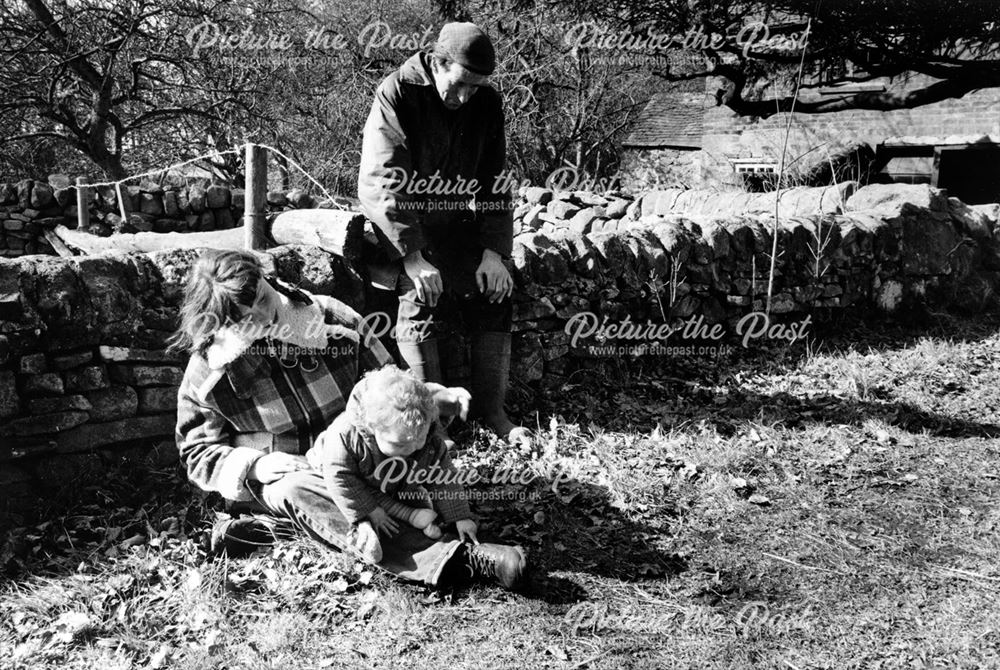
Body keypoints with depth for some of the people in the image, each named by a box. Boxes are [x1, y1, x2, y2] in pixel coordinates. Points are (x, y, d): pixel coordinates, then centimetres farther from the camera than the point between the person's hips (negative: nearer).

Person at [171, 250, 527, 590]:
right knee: (300, 491, -38)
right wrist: (254, 467, -19)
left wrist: (437, 396, -14)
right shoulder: (208, 371, -9)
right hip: (282, 475, -2)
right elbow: (199, 454, 0)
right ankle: (432, 557, -54)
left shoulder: (332, 318, -5)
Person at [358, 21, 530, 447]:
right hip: (407, 229, -4)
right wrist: (413, 256, -30)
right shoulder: (397, 95, -16)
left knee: (495, 298, -8)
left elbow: (493, 182, 0)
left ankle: (493, 413, 3)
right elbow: (379, 185, -22)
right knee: (421, 307, -23)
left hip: (463, 226, 5)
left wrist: (494, 251, -12)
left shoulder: (486, 103, -3)